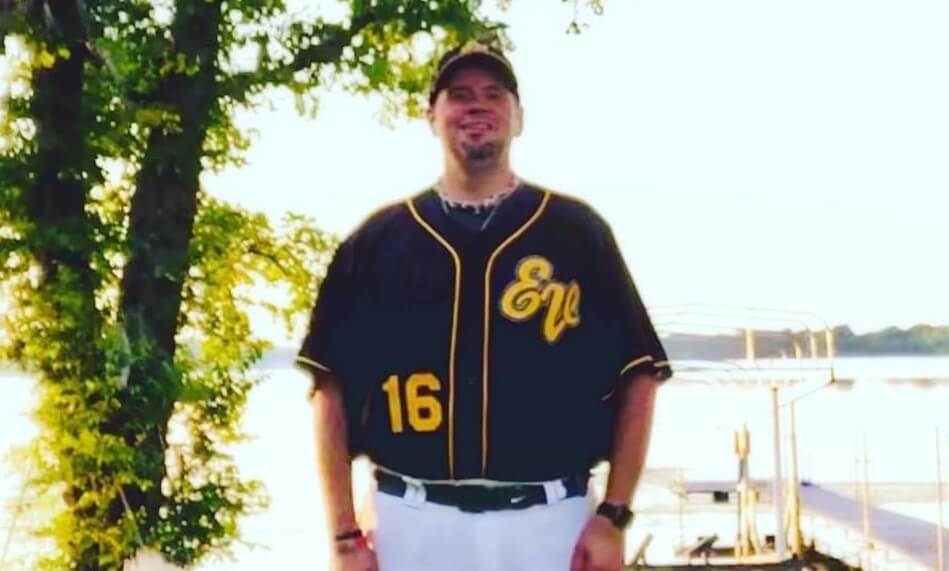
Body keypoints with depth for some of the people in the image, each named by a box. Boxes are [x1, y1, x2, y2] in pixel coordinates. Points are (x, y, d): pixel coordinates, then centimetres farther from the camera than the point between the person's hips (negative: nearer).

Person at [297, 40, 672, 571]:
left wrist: (614, 516, -2)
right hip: (412, 522, 1)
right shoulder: (378, 240, 9)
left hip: (549, 522, 0)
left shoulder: (576, 230, 7)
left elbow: (637, 375, 6)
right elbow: (332, 385, 7)